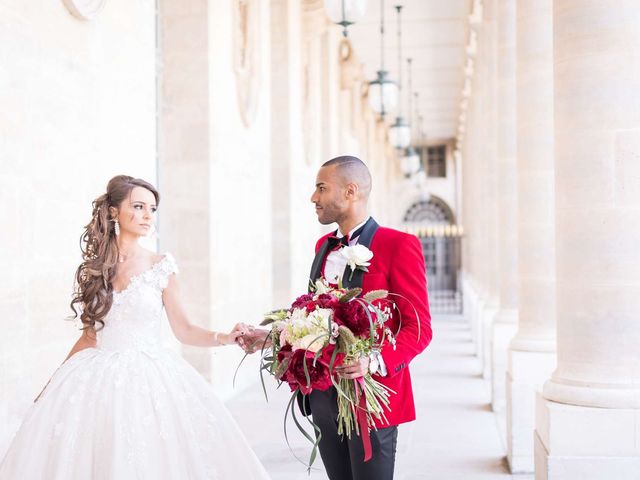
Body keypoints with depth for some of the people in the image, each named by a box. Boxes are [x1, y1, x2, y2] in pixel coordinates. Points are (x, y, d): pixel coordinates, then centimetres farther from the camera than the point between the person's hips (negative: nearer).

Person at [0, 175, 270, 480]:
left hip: (150, 379, -2)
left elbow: (183, 330, 1)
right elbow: (90, 334, 12)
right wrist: (53, 382, 14)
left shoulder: (161, 266, -1)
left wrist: (225, 338, -16)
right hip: (98, 379, 2)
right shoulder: (94, 268, 5)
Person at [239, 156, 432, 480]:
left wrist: (375, 361, -27)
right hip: (324, 396, 7)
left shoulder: (399, 245, -9)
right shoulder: (323, 246, 13)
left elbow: (419, 328, -12)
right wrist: (271, 338, 10)